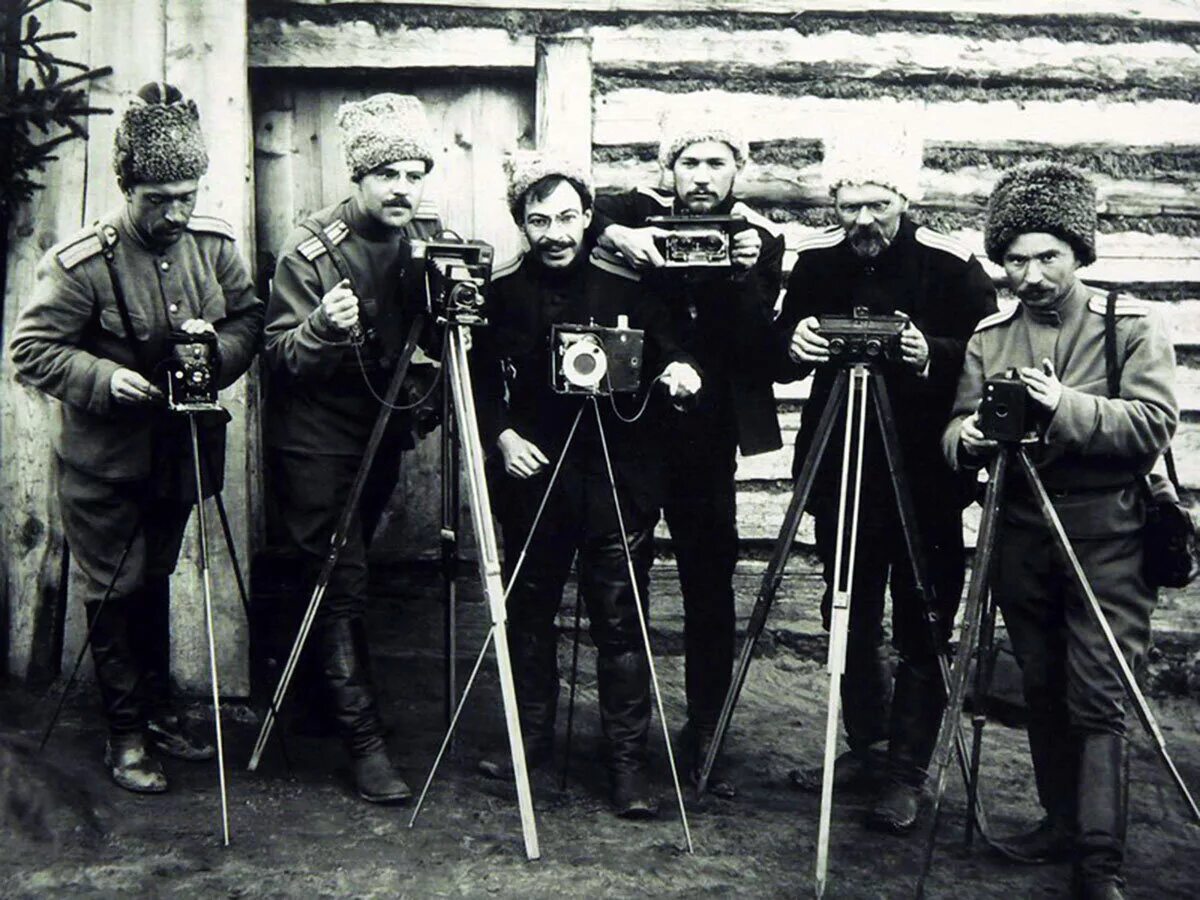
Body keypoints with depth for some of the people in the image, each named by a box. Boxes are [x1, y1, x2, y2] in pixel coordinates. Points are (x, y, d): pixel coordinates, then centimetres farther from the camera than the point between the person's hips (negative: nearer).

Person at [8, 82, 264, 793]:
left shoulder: (213, 241, -5)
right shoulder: (81, 262, -19)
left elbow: (250, 315, 3)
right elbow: (32, 349, -14)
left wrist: (221, 350, -18)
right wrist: (106, 379, -28)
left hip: (177, 451, 5)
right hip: (104, 460, -4)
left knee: (156, 581, 19)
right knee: (116, 592, 5)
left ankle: (160, 709, 34)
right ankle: (127, 734, 19)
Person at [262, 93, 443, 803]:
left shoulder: (429, 238, 0)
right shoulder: (311, 249, -14)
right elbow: (280, 357, -16)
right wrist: (323, 327, -36)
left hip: (383, 433, 5)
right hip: (317, 440, -5)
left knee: (343, 578, 16)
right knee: (343, 585, -7)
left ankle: (319, 708, 34)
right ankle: (364, 739, -2)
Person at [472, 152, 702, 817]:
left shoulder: (627, 290, 2)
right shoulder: (500, 295, 5)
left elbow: (665, 352, 8)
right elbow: (480, 383, 9)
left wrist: (677, 369, -14)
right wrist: (501, 434, -7)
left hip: (617, 479, -2)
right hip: (532, 474, 2)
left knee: (620, 623, -1)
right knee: (529, 613, 12)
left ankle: (628, 762, 9)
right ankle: (530, 740, 28)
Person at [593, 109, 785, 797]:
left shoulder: (760, 239, 4)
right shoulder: (638, 212, 2)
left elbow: (764, 355, -5)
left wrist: (747, 279, -20)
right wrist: (611, 235, -21)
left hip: (705, 437, 1)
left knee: (711, 588, 4)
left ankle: (706, 739, 18)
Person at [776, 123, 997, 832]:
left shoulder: (952, 265, -9)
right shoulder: (817, 259, 3)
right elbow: (779, 356, 8)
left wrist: (934, 355, -26)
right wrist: (792, 344, -15)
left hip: (925, 476, -4)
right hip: (842, 471, 5)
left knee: (921, 628, 2)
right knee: (850, 618, 14)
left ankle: (908, 773, 13)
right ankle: (864, 747, 30)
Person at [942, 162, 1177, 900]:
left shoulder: (1134, 324, -2)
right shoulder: (989, 337, 10)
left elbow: (1155, 425, -13)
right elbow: (956, 434, 5)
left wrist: (1066, 409, -26)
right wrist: (969, 437, -18)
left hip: (1107, 538, -4)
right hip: (1021, 534, 5)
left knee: (1099, 699, -7)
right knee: (1042, 691, 13)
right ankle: (1062, 824, 27)